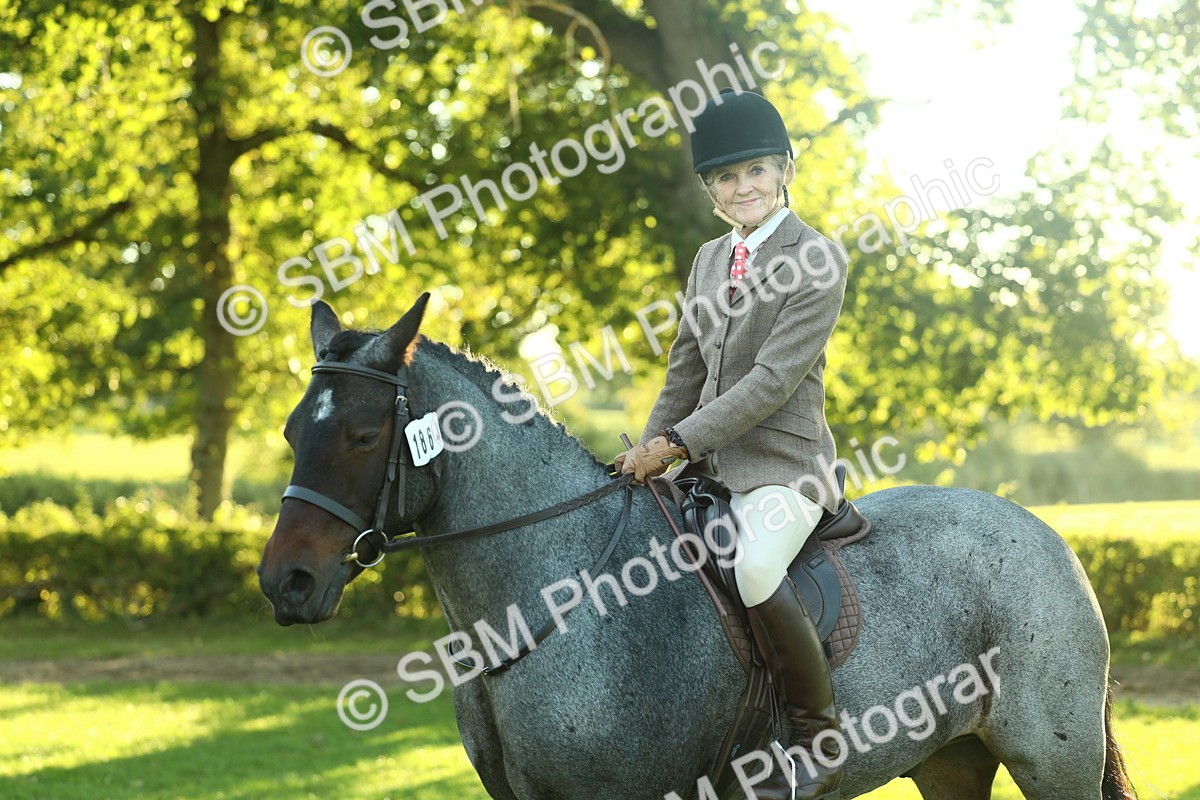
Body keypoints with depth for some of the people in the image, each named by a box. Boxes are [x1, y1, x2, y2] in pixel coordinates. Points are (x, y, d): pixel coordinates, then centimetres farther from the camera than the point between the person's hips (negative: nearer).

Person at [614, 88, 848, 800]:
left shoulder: (818, 259, -9)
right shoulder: (711, 259, 15)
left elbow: (775, 378, -16)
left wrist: (676, 442, -18)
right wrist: (649, 453, 5)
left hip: (782, 461, -8)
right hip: (706, 465, 8)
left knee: (754, 569, -33)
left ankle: (822, 741, -20)